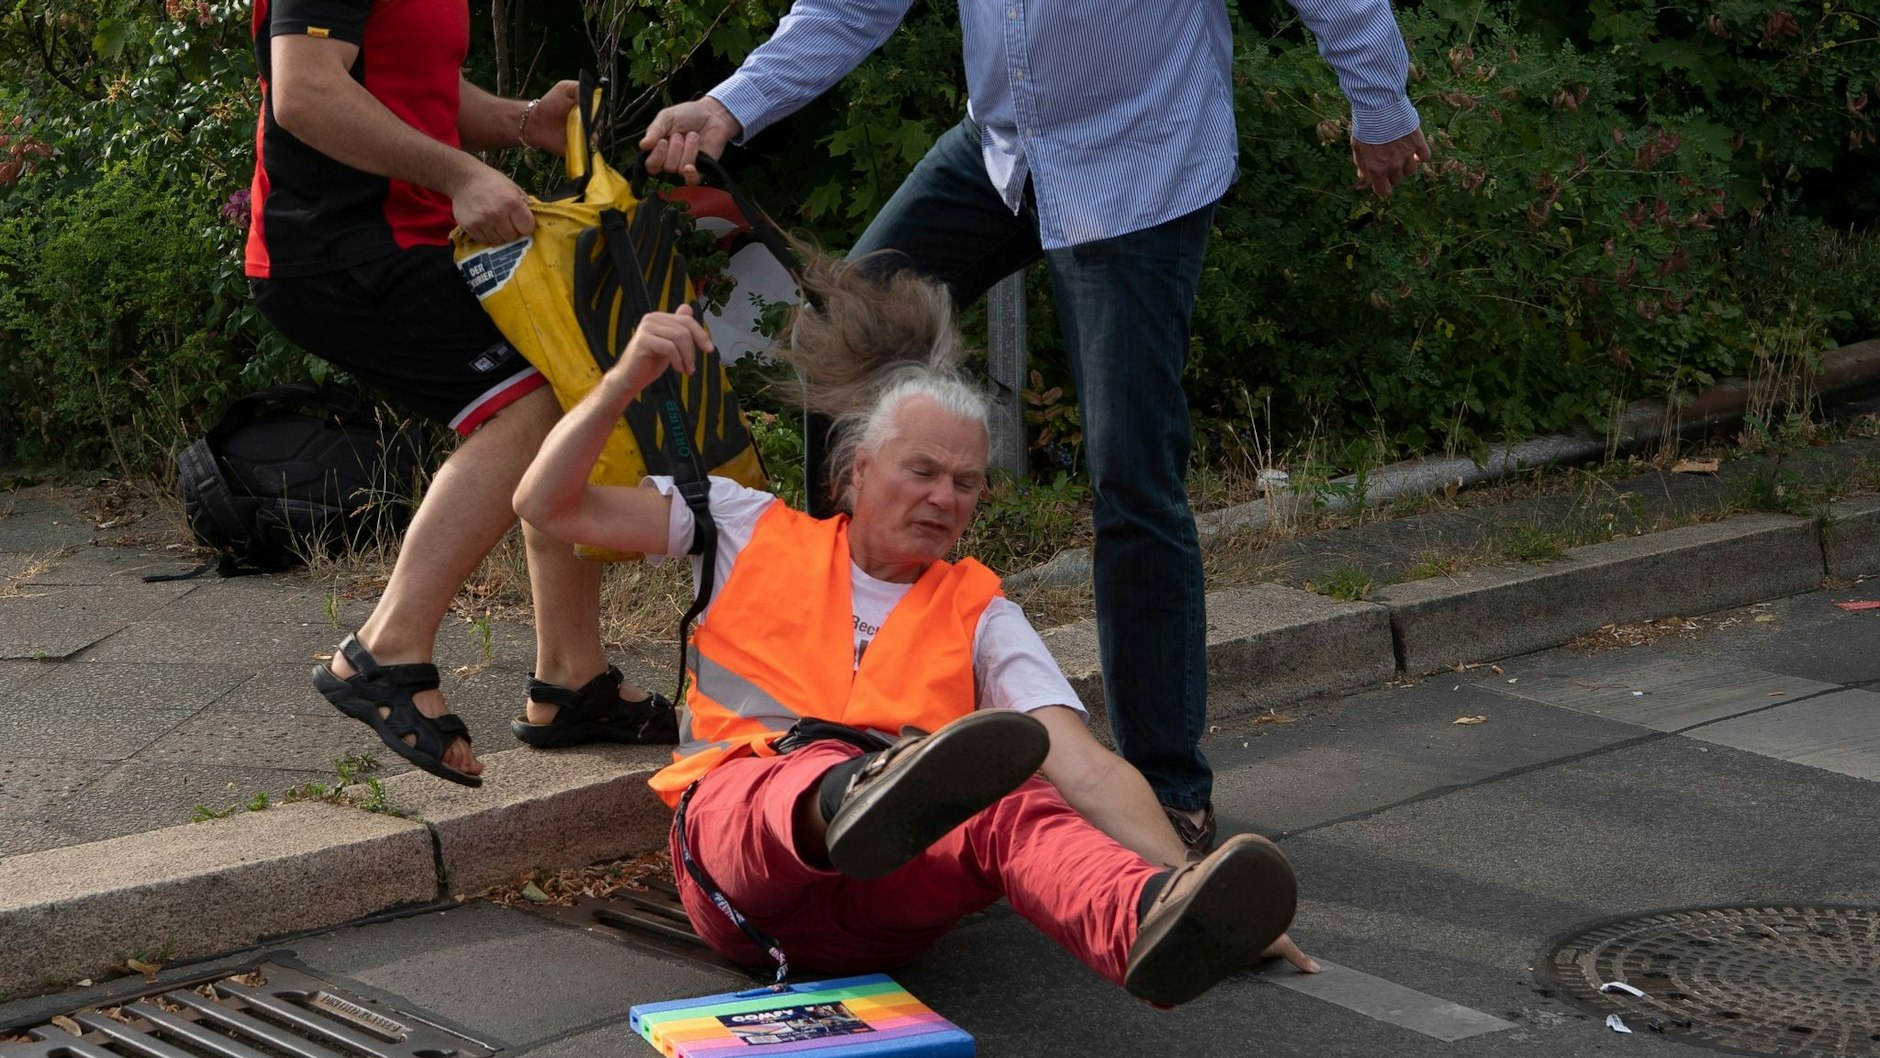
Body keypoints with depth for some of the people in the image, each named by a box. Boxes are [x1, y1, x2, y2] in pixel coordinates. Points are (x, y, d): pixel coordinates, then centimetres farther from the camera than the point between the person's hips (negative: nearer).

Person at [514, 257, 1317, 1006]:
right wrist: (625, 381, 5)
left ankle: (1150, 923, -67)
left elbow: (1084, 765, 10)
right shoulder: (755, 534, 24)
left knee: (1004, 802, -36)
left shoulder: (977, 611, 24)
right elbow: (548, 507, 21)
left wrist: (1186, 888, -6)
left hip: (887, 905, 1)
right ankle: (859, 799, -76)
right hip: (737, 831, -1)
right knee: (829, 761, -39)